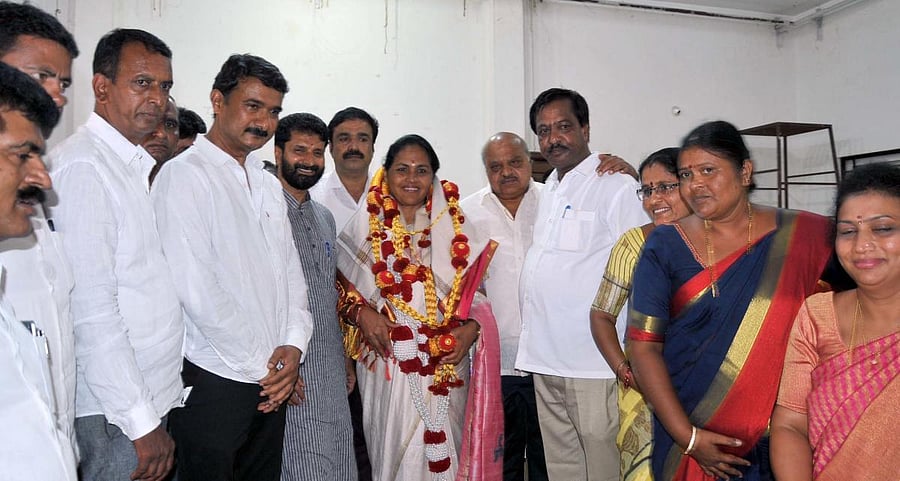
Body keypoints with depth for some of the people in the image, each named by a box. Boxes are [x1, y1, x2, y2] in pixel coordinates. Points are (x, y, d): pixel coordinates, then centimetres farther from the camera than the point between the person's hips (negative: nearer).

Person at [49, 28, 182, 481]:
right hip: (113, 414, -8)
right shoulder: (83, 165, -16)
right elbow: (91, 309, -21)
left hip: (151, 400, 8)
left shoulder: (138, 166, 12)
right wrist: (141, 421, -19)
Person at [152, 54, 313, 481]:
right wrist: (261, 365, -12)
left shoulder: (269, 185, 14)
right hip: (214, 379, -7)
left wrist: (293, 344, -4)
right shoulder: (184, 175, -9)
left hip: (271, 382, 7)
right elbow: (195, 290, -17)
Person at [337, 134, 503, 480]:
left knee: (444, 452, 9)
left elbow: (476, 291, 9)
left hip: (447, 367, 2)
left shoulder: (454, 228, 7)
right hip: (388, 364, -1)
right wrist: (360, 311, -11)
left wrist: (471, 329, -8)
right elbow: (340, 284, 7)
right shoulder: (366, 225, 3)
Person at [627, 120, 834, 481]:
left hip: (776, 437, 1)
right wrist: (686, 435, -15)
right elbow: (644, 345, -10)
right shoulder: (665, 245, -7)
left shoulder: (804, 236, -4)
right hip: (682, 428, 0)